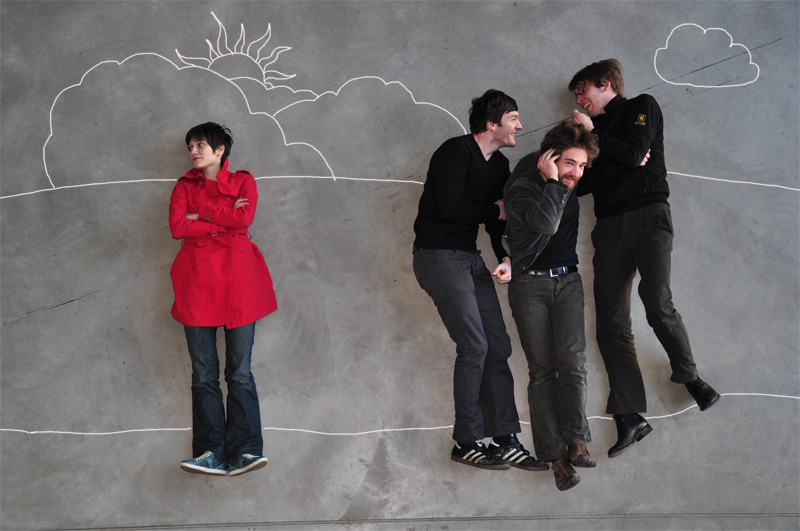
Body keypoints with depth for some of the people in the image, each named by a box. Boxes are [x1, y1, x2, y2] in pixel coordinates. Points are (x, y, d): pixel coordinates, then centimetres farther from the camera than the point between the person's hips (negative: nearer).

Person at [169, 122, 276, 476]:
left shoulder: (243, 181, 13)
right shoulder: (185, 186, 18)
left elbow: (244, 217, -7)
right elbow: (177, 226, 0)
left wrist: (200, 215, -1)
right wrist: (223, 220, -3)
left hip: (236, 280, -2)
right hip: (197, 281, 2)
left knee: (239, 371, -6)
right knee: (204, 374, -2)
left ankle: (244, 452, -6)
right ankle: (211, 454, 0)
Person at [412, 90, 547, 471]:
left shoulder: (500, 166, 14)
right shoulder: (456, 152, -12)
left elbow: (497, 222, 11)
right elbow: (450, 207, -23)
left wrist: (506, 259, -8)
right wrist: (496, 210, -9)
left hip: (470, 258, 9)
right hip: (439, 256, -9)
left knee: (498, 346, 4)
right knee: (474, 346, -12)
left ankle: (504, 440, 10)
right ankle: (467, 443, -1)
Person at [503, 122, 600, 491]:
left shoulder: (574, 188, 8)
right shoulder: (521, 186, -10)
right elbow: (545, 222, -28)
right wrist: (553, 182, -20)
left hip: (568, 281, 4)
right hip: (530, 284, -4)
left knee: (572, 358, -16)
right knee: (542, 369, -6)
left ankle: (576, 442, -21)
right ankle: (556, 456, -6)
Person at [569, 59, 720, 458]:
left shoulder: (642, 107, 11)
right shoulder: (594, 128, 25)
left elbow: (633, 153, -7)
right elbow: (580, 184, 12)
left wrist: (592, 132, 5)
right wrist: (618, 162, -2)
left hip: (647, 215, -5)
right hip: (610, 226, 5)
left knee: (658, 305, -23)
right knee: (611, 324, -6)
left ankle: (688, 374, 5)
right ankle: (630, 418, -4)